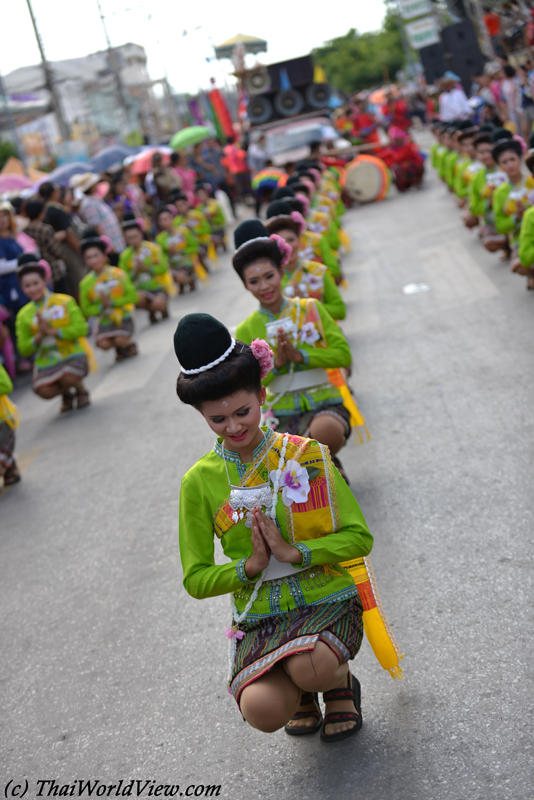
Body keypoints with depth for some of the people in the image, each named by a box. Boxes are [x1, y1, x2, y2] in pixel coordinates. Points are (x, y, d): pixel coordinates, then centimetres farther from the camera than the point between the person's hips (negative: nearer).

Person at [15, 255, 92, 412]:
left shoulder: (65, 302, -1)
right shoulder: (24, 315, 6)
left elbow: (81, 329, -12)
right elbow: (24, 350, 4)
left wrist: (52, 331, -16)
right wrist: (39, 336, -13)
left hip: (73, 354, -3)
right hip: (46, 362, 3)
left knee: (69, 377, -35)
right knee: (42, 390, -25)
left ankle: (81, 391, 6)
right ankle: (66, 394, 13)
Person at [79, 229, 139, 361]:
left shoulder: (118, 274, -7)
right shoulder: (86, 283, -3)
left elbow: (133, 296, -10)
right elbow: (86, 310, -2)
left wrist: (112, 302, -19)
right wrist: (102, 306, -19)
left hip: (123, 317, -2)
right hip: (104, 321, 2)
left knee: (120, 340, -27)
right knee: (102, 343, -24)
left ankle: (130, 344, 13)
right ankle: (120, 349, 13)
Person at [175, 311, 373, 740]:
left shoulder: (306, 454, -2)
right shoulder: (200, 481, 0)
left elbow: (359, 538, -2)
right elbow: (196, 579, 3)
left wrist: (294, 553, -16)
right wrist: (250, 565, -14)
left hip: (327, 598, -1)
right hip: (260, 616, 1)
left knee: (310, 667, -35)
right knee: (262, 710, -27)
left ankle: (340, 682, 5)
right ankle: (304, 691, 11)